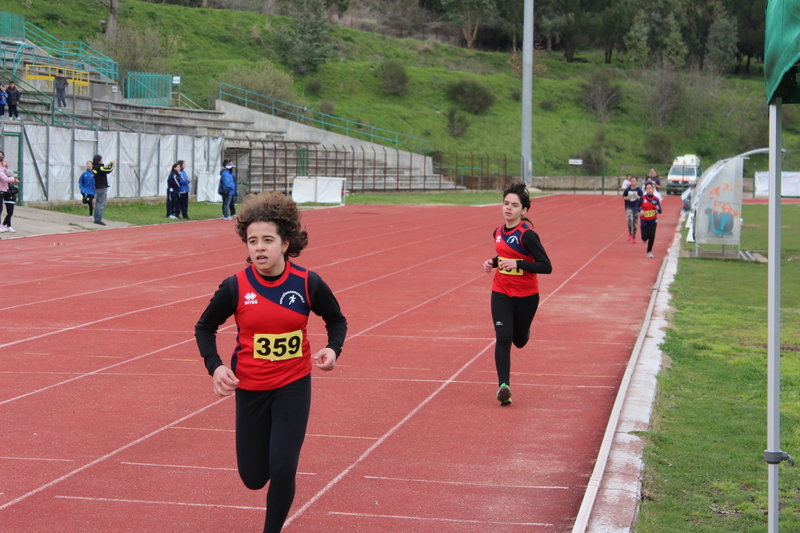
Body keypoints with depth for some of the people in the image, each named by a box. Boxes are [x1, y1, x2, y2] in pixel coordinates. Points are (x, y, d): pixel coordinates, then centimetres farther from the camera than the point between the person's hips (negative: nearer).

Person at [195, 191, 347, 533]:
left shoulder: (308, 284, -11)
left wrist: (333, 350, -13)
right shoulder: (235, 288, -11)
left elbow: (337, 321, 6)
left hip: (294, 386, -1)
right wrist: (215, 367, -12)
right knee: (253, 478, 9)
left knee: (282, 470, -10)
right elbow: (204, 328, 3)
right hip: (250, 389, 1)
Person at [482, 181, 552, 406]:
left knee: (519, 340, 15)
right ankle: (504, 386, -17)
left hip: (526, 296, -4)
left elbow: (546, 266, -20)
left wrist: (518, 264, -29)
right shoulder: (498, 232, 2)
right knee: (503, 338, -14)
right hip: (501, 293, 4)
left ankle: (524, 332, 52)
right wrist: (493, 262, 1)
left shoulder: (527, 234, -18)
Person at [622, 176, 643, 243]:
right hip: (629, 208, 0)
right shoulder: (627, 189, 0)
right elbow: (623, 197, 14)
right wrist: (626, 198, -7)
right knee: (630, 220, -21)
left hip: (636, 208, 0)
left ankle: (634, 237, 22)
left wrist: (636, 195, -25)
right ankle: (630, 233, 1)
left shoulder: (639, 190, -6)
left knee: (634, 223, 6)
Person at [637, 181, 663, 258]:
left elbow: (660, 211, 0)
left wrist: (658, 208, -23)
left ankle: (649, 252, 12)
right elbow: (637, 207, -2)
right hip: (644, 220, -1)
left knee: (652, 236, -6)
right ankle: (644, 238, 35)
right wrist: (640, 210, -23)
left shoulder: (656, 199, -3)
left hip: (653, 220, 1)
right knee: (645, 236, -6)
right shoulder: (642, 198, -8)